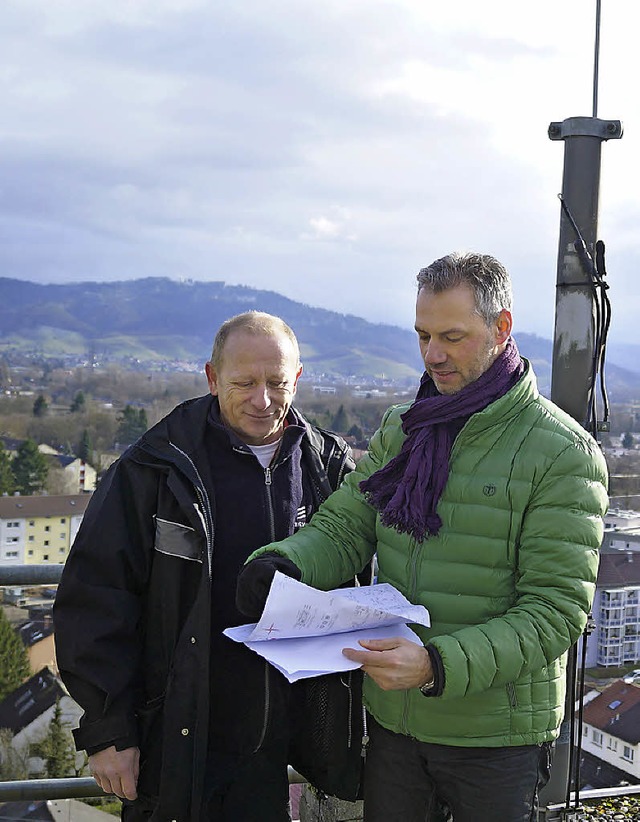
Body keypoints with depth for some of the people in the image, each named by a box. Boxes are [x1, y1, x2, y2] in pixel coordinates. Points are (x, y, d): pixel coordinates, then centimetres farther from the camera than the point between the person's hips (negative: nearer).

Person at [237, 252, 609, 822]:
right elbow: (343, 528, 3)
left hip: (495, 733, -4)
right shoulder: (400, 429, 5)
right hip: (392, 717, 5)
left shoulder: (563, 452, -13)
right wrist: (281, 565, -20)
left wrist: (439, 665, -31)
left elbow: (557, 610, -18)